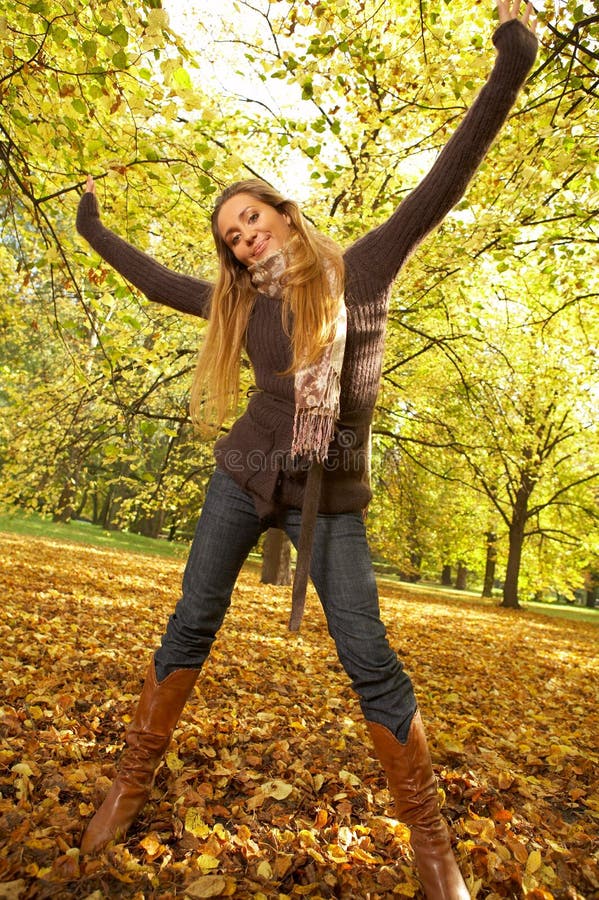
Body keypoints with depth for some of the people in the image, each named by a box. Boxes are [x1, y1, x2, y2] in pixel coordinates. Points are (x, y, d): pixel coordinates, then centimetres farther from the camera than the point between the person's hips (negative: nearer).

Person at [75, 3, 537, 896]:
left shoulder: (359, 269, 2)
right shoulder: (242, 303, 9)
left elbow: (442, 186, -1)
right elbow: (163, 284, 24)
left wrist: (508, 72, -6)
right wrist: (98, 233, 35)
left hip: (332, 496, -3)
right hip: (246, 477, 3)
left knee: (371, 662, -6)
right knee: (192, 623, 4)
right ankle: (133, 776, 24)